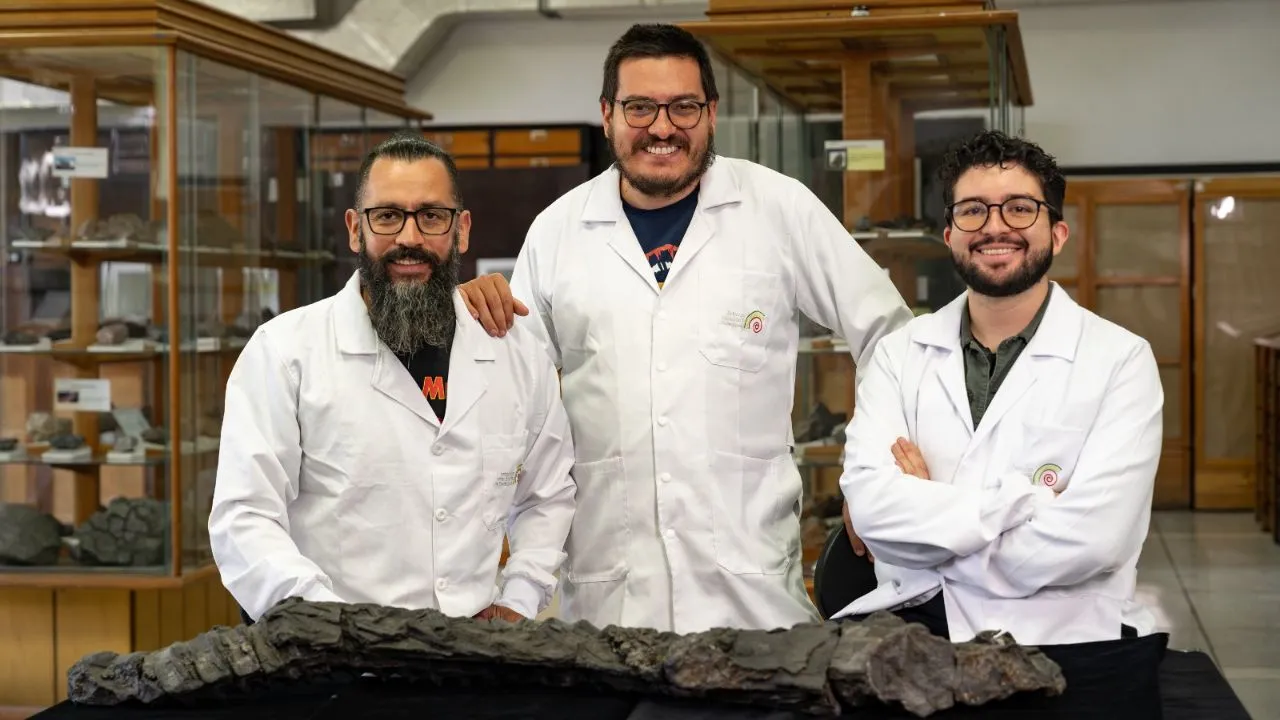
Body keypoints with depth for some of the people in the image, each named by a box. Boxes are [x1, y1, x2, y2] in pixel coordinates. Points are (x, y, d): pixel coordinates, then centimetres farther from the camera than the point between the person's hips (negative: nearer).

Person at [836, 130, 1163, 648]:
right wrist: (1025, 501, -13)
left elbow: (1088, 541, -12)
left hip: (1064, 630, -2)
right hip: (915, 619, 2)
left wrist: (924, 509, -4)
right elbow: (870, 505, -5)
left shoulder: (1120, 359, 1)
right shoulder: (900, 353, 10)